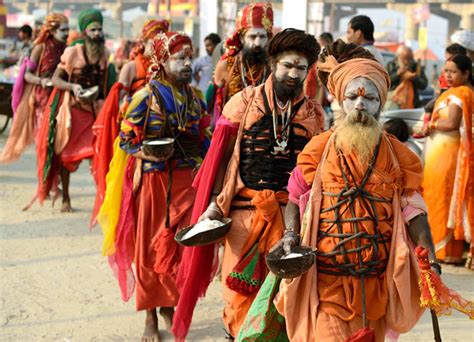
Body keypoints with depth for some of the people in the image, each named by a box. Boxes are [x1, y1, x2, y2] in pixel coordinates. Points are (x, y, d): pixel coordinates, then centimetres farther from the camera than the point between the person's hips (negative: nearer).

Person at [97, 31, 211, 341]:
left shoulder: (196, 98, 7)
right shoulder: (146, 97, -6)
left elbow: (205, 141, 14)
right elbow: (125, 140, -5)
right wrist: (148, 154, -23)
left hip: (187, 181, 4)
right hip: (153, 180, -4)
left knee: (182, 246, 3)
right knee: (149, 249, 2)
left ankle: (169, 306, 23)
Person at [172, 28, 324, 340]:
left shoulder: (314, 113, 5)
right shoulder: (244, 102, 0)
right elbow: (222, 155, 2)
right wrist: (215, 204, -5)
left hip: (292, 211, 1)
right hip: (245, 208, -1)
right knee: (241, 286, 4)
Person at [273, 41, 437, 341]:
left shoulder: (397, 156, 4)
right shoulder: (319, 149, 1)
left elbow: (413, 212, 3)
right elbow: (296, 198, 10)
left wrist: (431, 264, -7)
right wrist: (291, 234, -8)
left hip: (377, 281, 2)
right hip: (327, 280, -2)